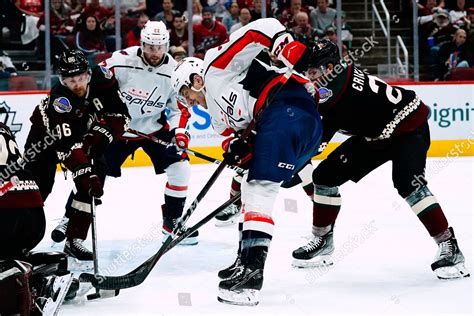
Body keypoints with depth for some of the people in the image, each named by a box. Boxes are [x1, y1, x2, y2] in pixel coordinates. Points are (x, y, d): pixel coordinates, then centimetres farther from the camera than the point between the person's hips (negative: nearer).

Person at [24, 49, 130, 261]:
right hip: (46, 137, -5)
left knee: (96, 171, -14)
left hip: (81, 131, 5)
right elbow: (68, 147, -44)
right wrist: (85, 174, -51)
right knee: (39, 185, -15)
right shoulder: (60, 101, -38)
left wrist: (100, 135, -28)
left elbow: (119, 115, -15)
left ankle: (74, 238, -9)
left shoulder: (100, 81, -25)